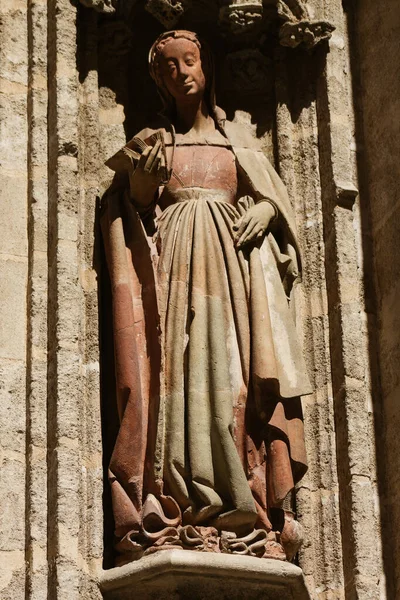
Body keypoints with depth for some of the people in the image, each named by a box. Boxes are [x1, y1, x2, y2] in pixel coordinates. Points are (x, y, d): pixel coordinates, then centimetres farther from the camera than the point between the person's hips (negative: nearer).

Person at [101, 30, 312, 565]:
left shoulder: (238, 141, 20)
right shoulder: (151, 143, 17)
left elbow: (273, 197, 16)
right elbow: (133, 201, 9)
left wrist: (261, 214, -5)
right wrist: (148, 169, -9)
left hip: (231, 262, 1)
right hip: (173, 263, -1)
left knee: (233, 376, -11)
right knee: (178, 375, -14)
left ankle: (242, 511, -16)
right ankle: (181, 512, -21)